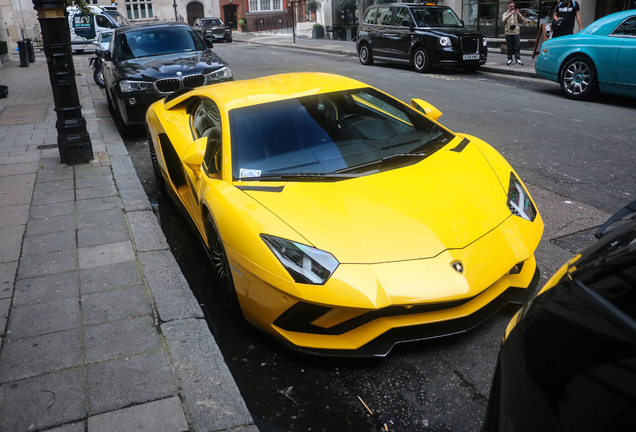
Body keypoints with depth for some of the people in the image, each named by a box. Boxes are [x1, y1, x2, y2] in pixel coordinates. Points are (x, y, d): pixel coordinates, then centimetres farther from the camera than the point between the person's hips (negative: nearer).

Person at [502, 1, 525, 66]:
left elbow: (522, 20, -3)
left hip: (516, 32, 0)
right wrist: (511, 13, -22)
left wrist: (518, 13, -16)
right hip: (508, 33, 0)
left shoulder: (517, 13, 10)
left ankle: (518, 59, -7)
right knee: (509, 47, 3)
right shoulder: (505, 13, 8)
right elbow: (503, 20, -13)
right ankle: (510, 59, 12)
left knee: (517, 47, -6)